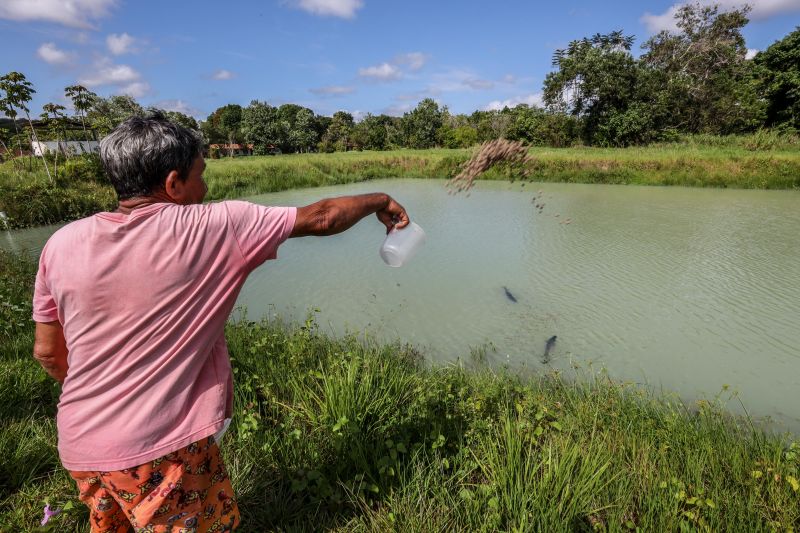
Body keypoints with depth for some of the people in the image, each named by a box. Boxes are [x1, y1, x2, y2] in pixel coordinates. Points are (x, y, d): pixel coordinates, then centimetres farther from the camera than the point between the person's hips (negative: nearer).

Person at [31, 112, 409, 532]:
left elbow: (47, 353, 5)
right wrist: (380, 201, 4)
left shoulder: (62, 244, -5)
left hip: (79, 445, 6)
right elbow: (321, 218, -13)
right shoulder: (211, 227, -19)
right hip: (162, 447, -5)